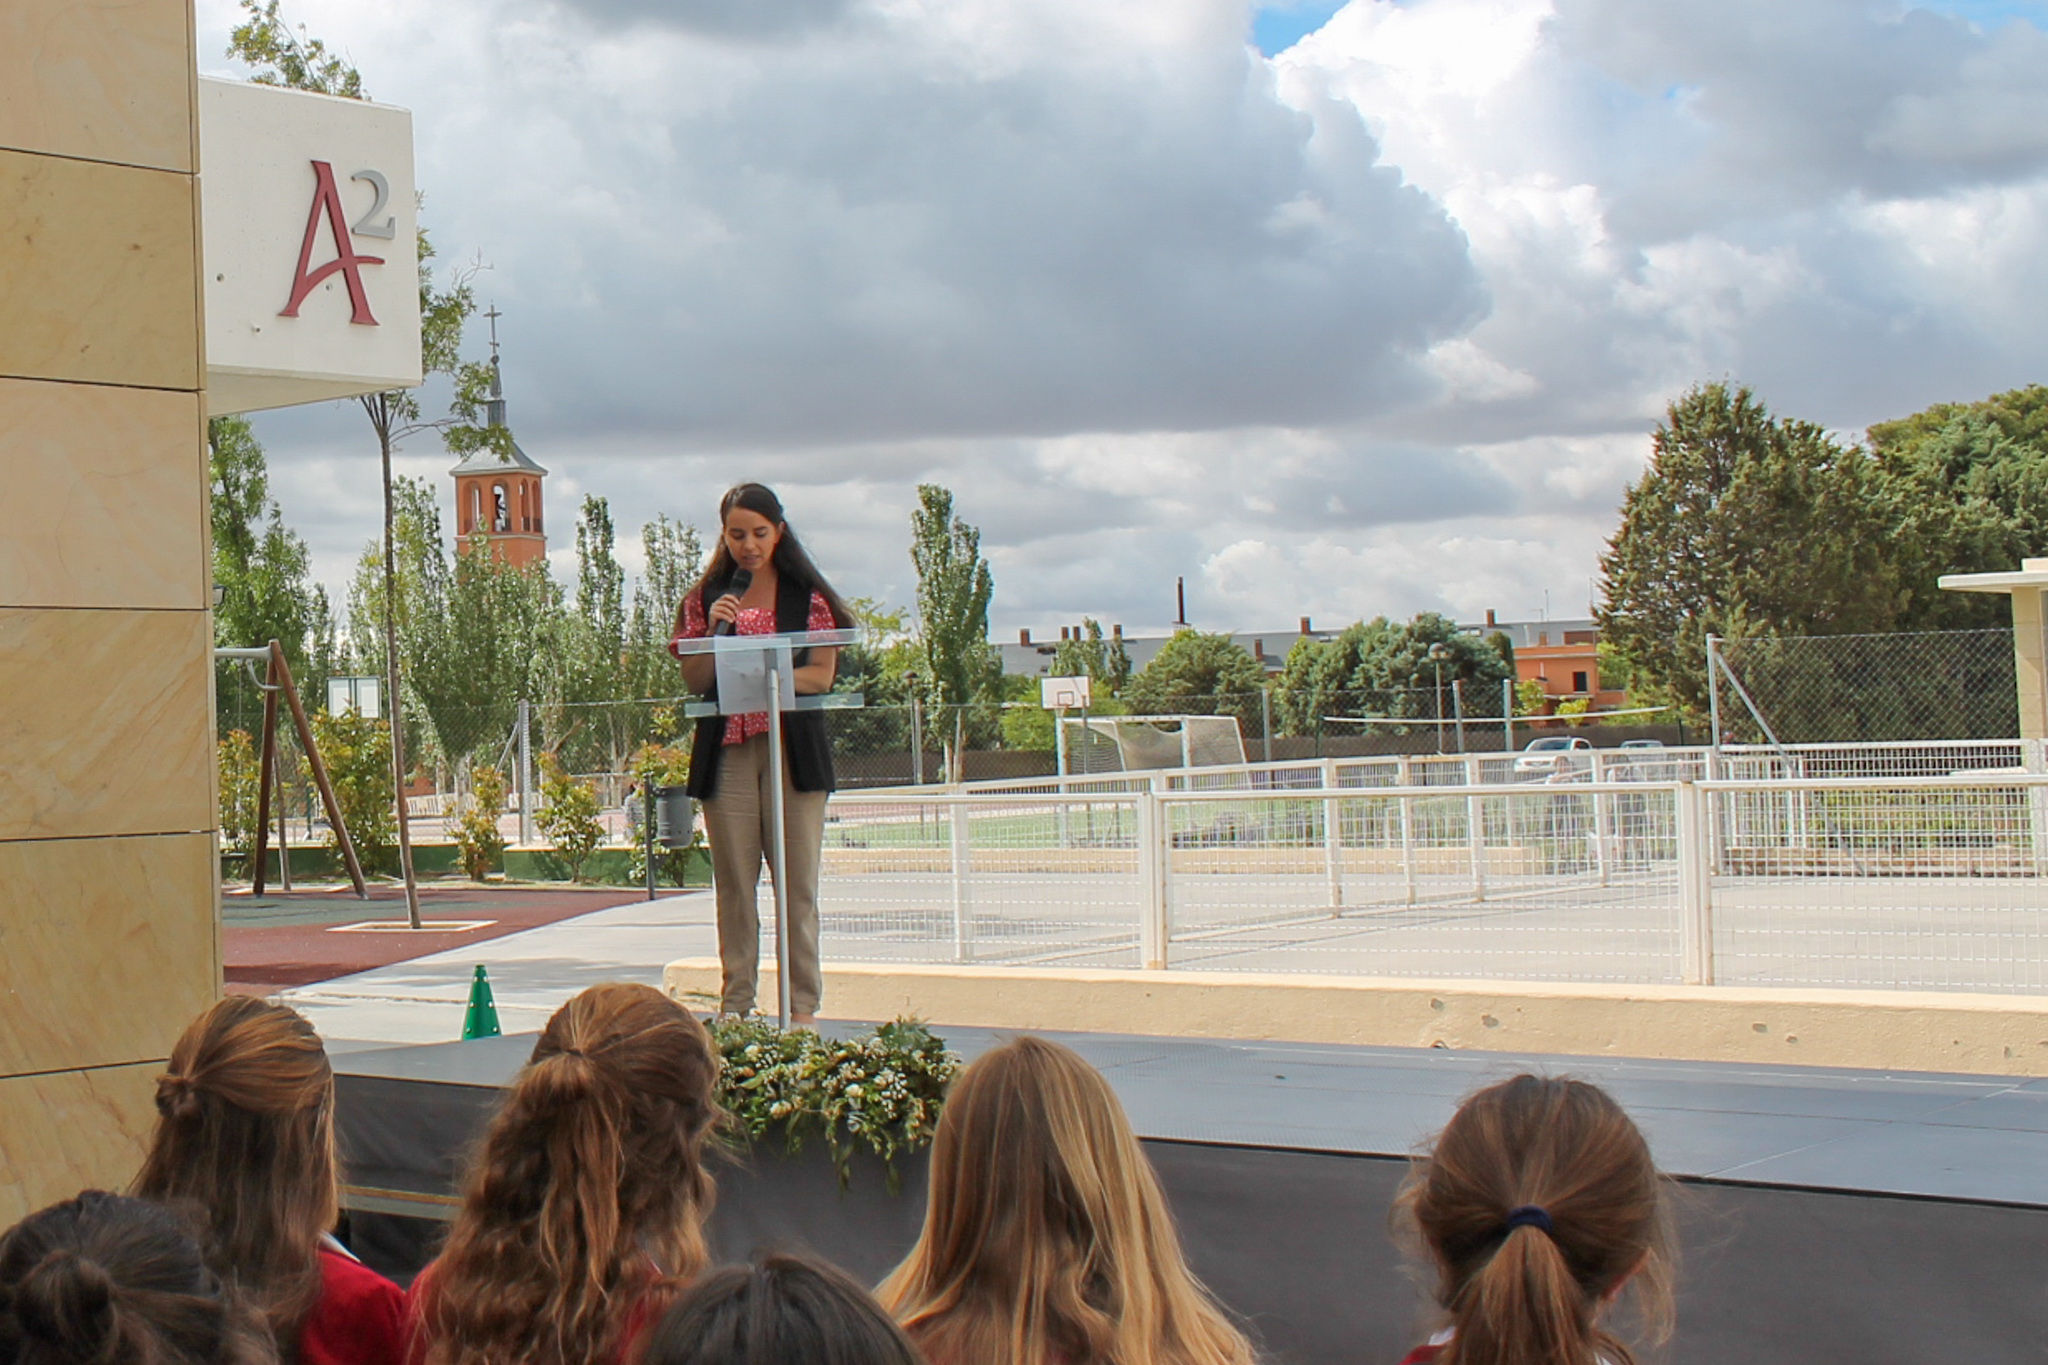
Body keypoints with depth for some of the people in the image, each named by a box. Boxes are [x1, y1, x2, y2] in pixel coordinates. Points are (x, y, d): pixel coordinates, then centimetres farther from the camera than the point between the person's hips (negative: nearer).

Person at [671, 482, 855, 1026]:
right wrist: (714, 630, -8)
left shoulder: (808, 596, 7)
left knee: (797, 879, -3)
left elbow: (821, 675, -1)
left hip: (794, 748, -1)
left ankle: (802, 1003, 2)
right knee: (734, 881, 2)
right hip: (726, 751, 1)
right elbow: (694, 681, 7)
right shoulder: (704, 599, 11)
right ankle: (735, 1002, 8)